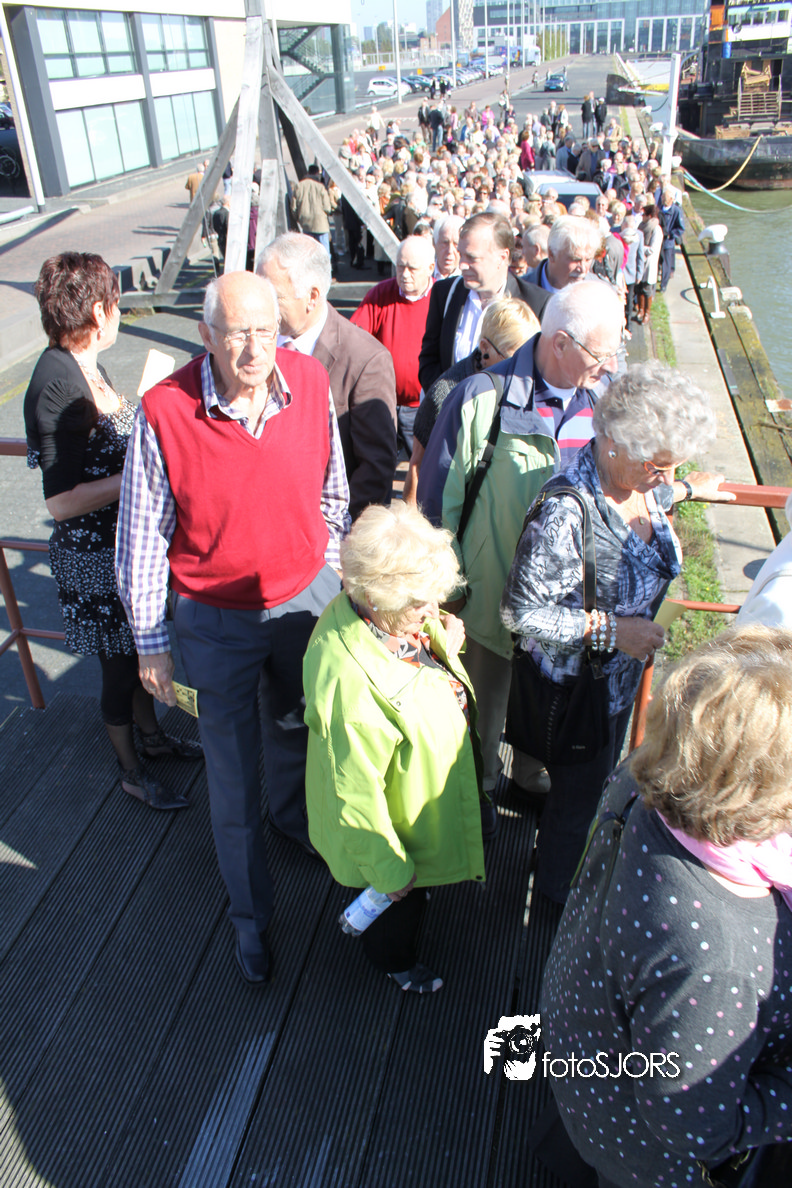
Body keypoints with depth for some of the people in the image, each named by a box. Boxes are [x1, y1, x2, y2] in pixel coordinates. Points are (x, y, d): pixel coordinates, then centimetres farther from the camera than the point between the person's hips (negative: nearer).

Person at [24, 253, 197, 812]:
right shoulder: (56, 385, -25)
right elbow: (62, 501, -26)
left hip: (129, 540, 9)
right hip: (96, 558, -9)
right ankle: (133, 771, 32)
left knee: (141, 646, 24)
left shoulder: (86, 367, 3)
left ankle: (152, 736, 47)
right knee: (120, 662, 10)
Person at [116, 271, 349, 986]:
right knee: (234, 776, 12)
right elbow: (142, 537, -11)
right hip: (216, 619, -3)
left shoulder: (311, 381, -12)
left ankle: (293, 817, 63)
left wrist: (332, 562, 12)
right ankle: (250, 915, 37)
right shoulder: (164, 412, -22)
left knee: (295, 730, 28)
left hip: (307, 596, 3)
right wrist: (151, 643, -6)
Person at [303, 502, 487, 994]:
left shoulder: (384, 616, -20)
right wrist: (389, 869, -18)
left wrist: (443, 646, -15)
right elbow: (356, 797, -31)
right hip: (400, 823, -7)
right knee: (402, 903, 26)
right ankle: (394, 959, 59)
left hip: (427, 790, 7)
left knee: (414, 887, 36)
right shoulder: (350, 687, -45)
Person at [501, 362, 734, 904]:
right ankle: (561, 889, 47)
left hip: (623, 673, 8)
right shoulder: (565, 512, -36)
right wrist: (609, 629, -30)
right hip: (574, 680, -8)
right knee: (579, 792, 17)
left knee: (604, 776, 29)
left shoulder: (635, 478, -11)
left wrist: (686, 490, 31)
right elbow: (521, 613, -29)